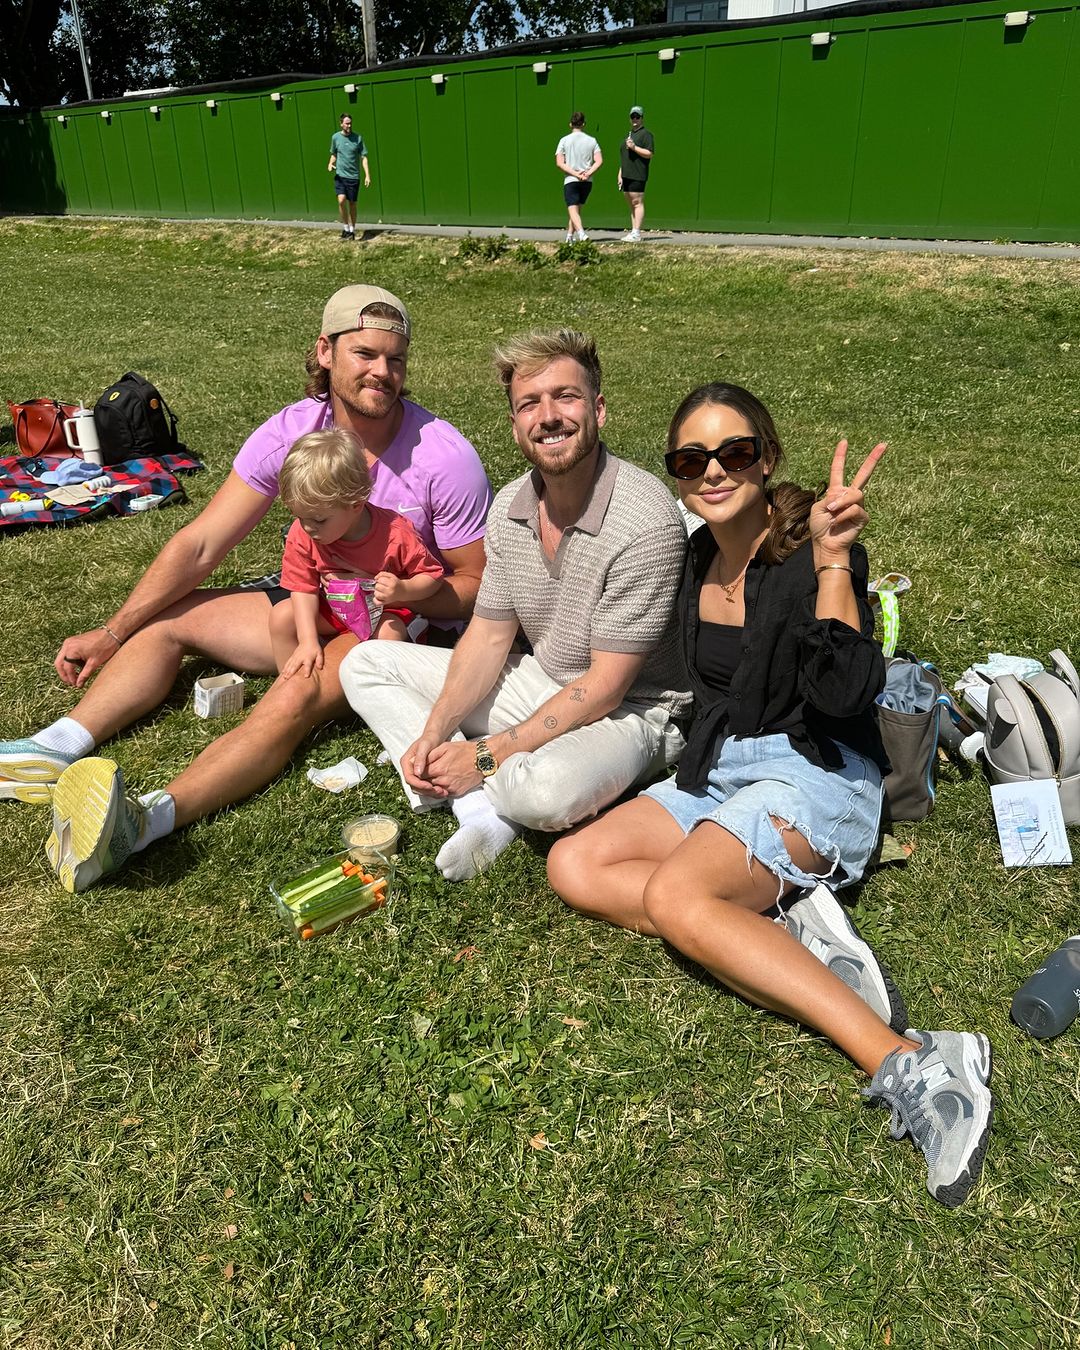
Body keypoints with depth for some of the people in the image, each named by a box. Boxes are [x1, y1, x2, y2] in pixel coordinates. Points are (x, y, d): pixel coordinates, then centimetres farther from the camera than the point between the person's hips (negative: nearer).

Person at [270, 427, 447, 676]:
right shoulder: (301, 534, -19)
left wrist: (402, 591, -41)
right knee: (281, 616, -13)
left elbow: (433, 576, -19)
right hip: (332, 608, 4)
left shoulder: (395, 535, -30)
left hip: (386, 609, -4)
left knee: (390, 634, -35)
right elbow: (303, 588, -14)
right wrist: (308, 641, -26)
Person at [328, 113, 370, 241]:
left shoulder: (358, 138, -1)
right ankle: (345, 227, -1)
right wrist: (330, 164, -2)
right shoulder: (335, 137, 4)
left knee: (352, 204, 5)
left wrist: (367, 175, -9)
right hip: (340, 175, 1)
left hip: (353, 176, 0)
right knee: (341, 200, -17)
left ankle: (352, 230, 19)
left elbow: (363, 157, 0)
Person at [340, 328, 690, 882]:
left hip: (632, 709, -7)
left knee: (544, 790, -41)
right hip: (542, 685, 7)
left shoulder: (644, 520, -26)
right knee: (365, 664, 2)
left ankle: (487, 790, -2)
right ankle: (481, 810, -15)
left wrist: (487, 755, -22)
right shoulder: (510, 506, -3)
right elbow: (488, 637, 2)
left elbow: (605, 687, -24)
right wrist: (435, 731, -13)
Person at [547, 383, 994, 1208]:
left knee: (672, 895, -31)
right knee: (573, 866, -8)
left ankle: (909, 1063, -32)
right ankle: (789, 915, -18)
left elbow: (844, 692, -25)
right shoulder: (701, 554, 8)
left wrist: (832, 560, -31)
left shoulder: (810, 549, -13)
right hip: (719, 771, 8)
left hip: (817, 776, -7)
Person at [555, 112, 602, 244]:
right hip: (587, 182, 3)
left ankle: (581, 234, -31)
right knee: (576, 208, 19)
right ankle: (569, 235, 24)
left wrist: (576, 174, -11)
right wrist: (587, 174, -8)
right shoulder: (591, 141, 5)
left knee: (573, 210, -8)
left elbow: (559, 163, -9)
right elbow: (599, 161, -4)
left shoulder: (564, 140, 0)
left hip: (571, 180, -3)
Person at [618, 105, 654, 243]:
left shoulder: (646, 134, -2)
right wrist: (620, 175, 20)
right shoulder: (629, 134, 25)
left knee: (637, 203, -11)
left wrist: (634, 147, -20)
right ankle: (632, 231, 12)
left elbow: (649, 154, -13)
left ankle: (636, 233, -14)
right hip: (627, 175, 9)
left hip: (637, 176, -9)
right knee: (631, 205, 9)